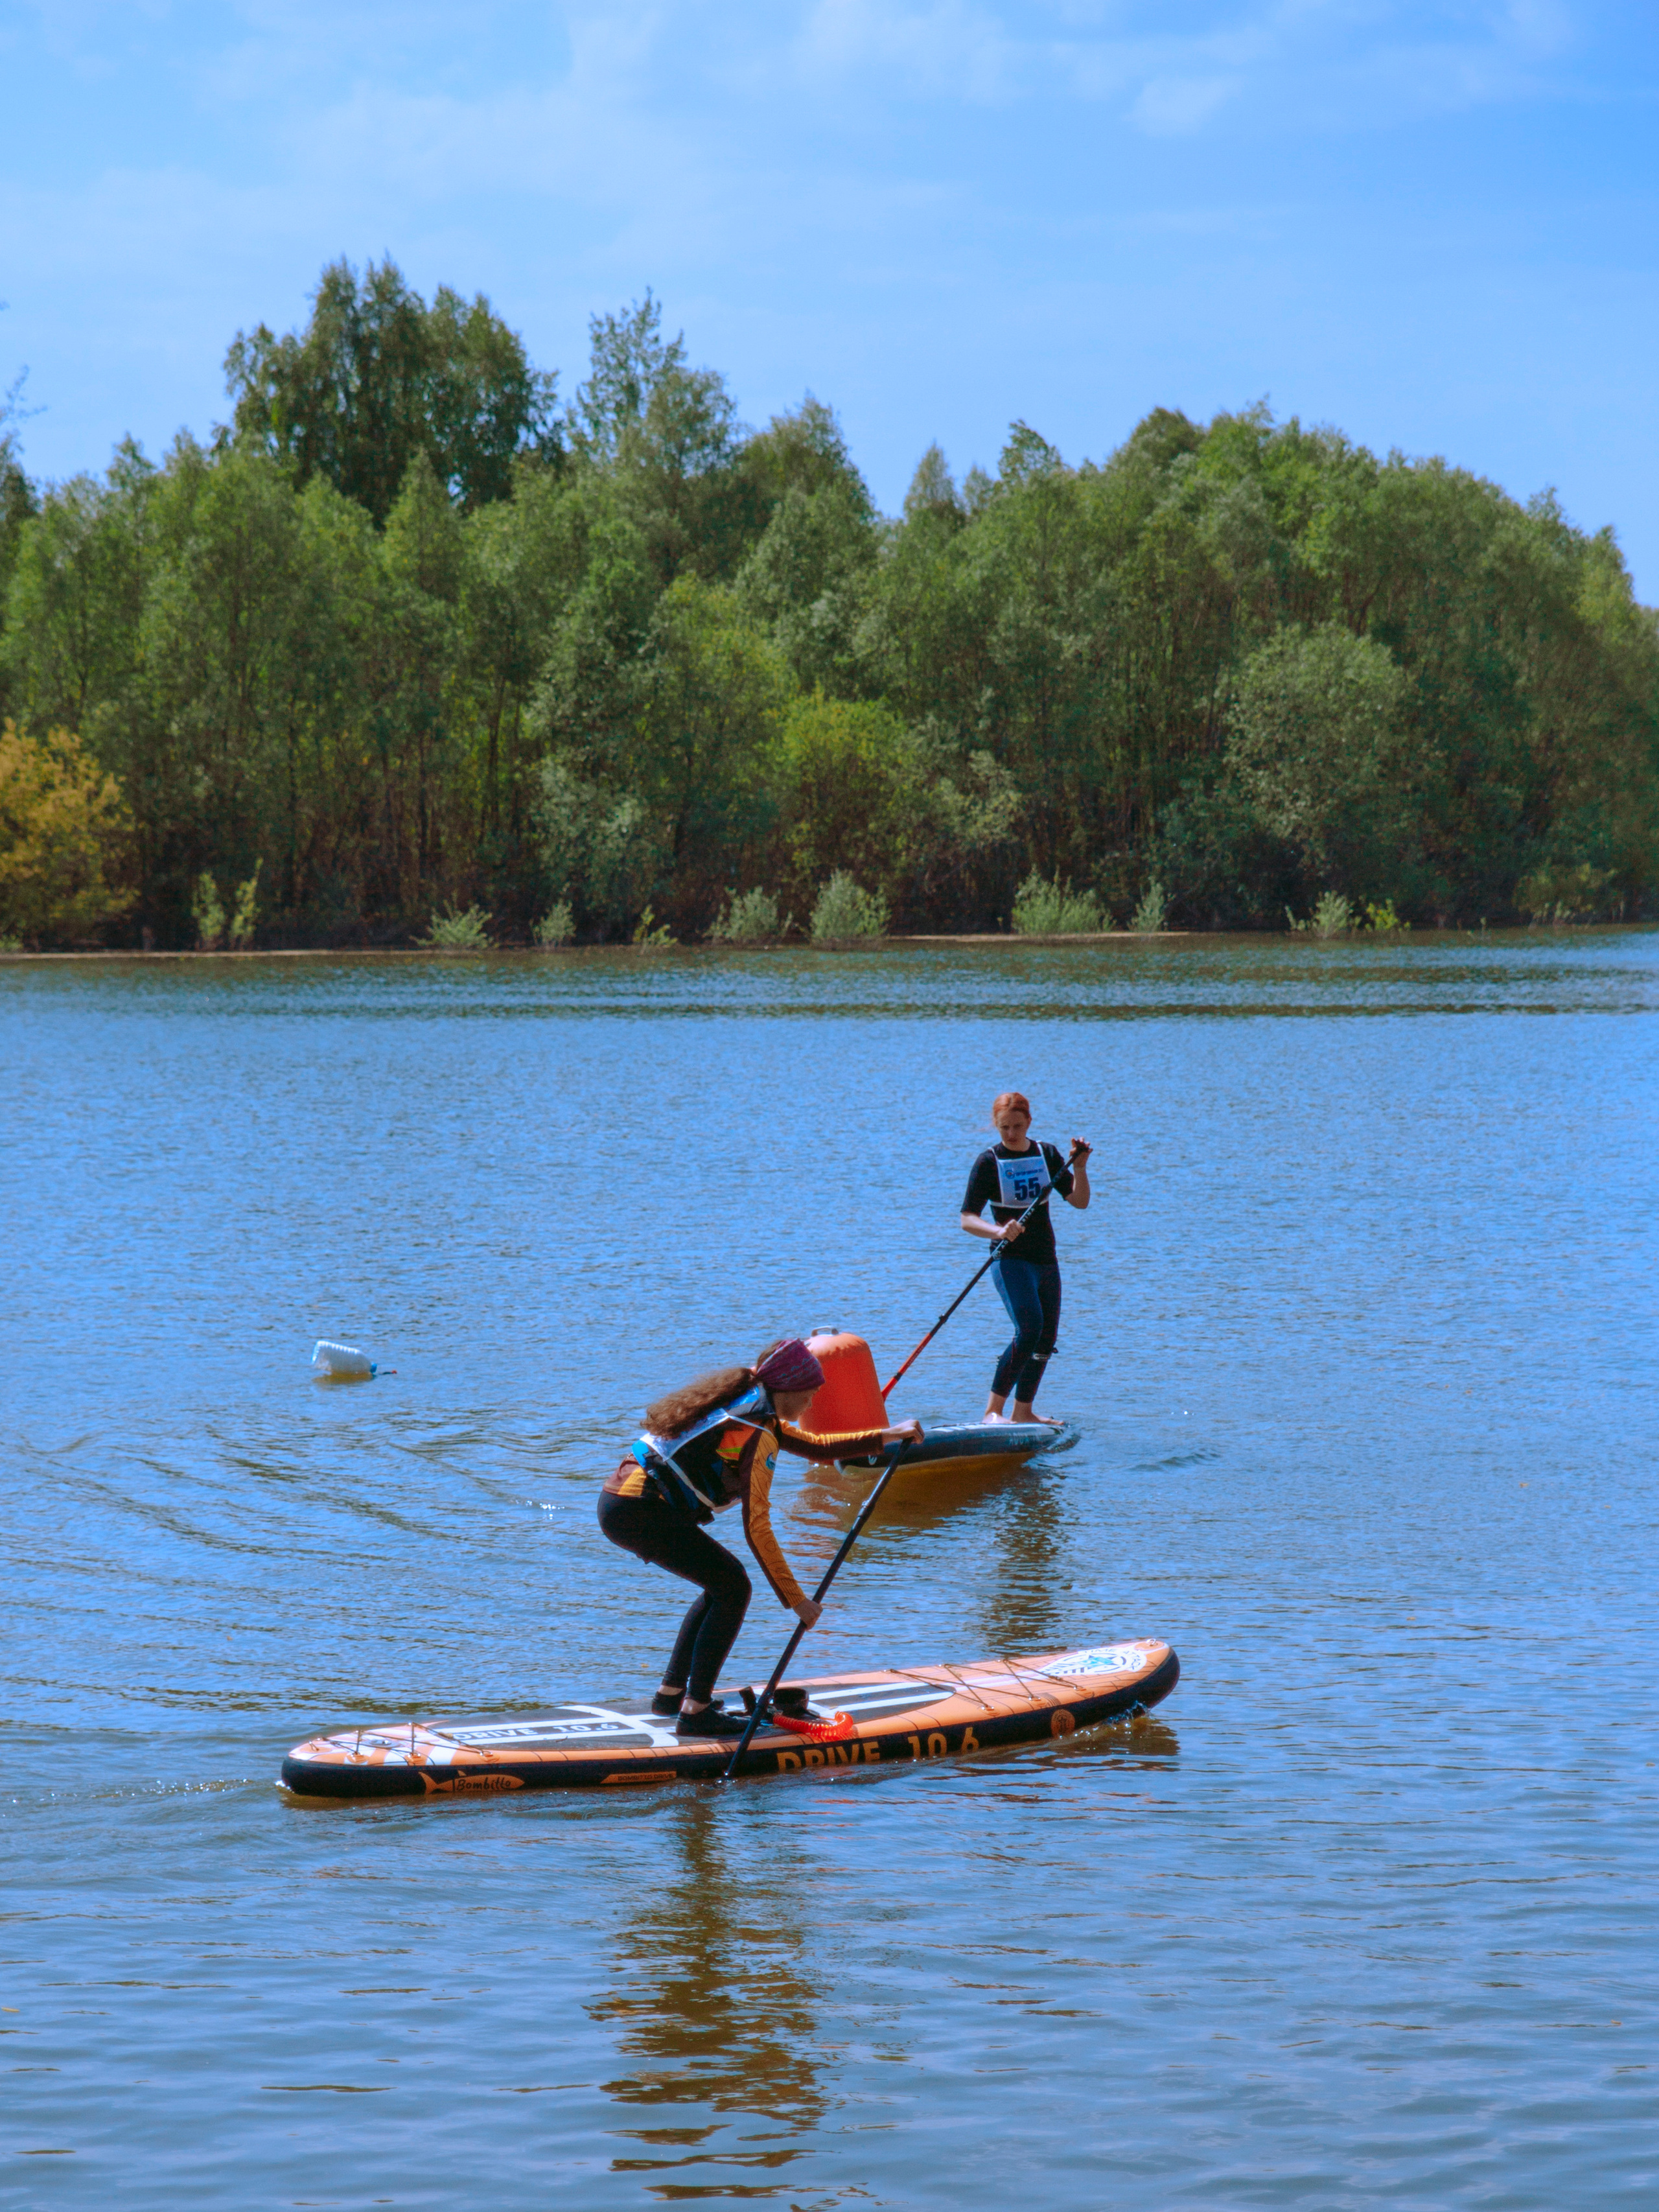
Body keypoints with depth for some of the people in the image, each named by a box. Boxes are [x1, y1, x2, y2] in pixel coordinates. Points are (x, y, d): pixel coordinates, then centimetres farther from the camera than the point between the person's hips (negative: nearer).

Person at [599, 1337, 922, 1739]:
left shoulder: (749, 1409, 16)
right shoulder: (757, 1435, -13)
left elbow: (818, 1448, 27)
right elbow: (757, 1531, -16)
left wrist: (889, 1435, 23)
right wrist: (795, 1600, -12)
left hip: (620, 1501, 10)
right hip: (639, 1511, -10)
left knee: (723, 1581, 18)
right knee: (732, 1588, -4)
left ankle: (671, 1693, 22)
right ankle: (696, 1712, -6)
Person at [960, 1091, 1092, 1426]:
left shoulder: (1046, 1154, 6)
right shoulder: (988, 1162, -7)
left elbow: (1079, 1201, 2)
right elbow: (968, 1220, -12)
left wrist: (1080, 1166, -14)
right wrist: (999, 1231, -30)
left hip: (1046, 1260, 6)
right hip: (1011, 1260, -6)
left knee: (1047, 1337, 11)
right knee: (1029, 1329, -24)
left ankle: (1023, 1410, 26)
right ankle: (993, 1410, -23)